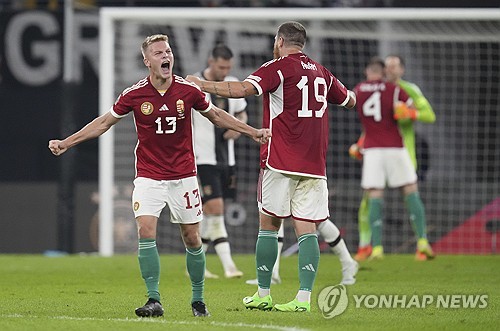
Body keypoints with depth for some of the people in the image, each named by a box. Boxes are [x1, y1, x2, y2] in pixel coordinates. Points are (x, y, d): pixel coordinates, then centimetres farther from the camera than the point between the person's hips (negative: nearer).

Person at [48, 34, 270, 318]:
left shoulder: (189, 90, -6)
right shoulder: (135, 94, -8)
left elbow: (216, 115, 12)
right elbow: (104, 122, 4)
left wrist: (253, 132, 12)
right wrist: (66, 143, 2)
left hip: (183, 176, 1)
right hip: (149, 176, -1)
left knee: (192, 238, 4)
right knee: (146, 232, -16)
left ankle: (198, 299, 20)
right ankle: (154, 301, -11)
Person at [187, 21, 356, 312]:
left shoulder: (278, 68, -6)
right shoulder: (322, 72, 13)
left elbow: (243, 89, -21)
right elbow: (349, 100, 28)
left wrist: (201, 84, -12)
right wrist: (351, 93, 52)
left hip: (280, 163, -4)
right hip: (314, 166, 4)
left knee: (269, 225, 6)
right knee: (307, 230, -1)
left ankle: (263, 294, 10)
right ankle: (304, 297, -11)